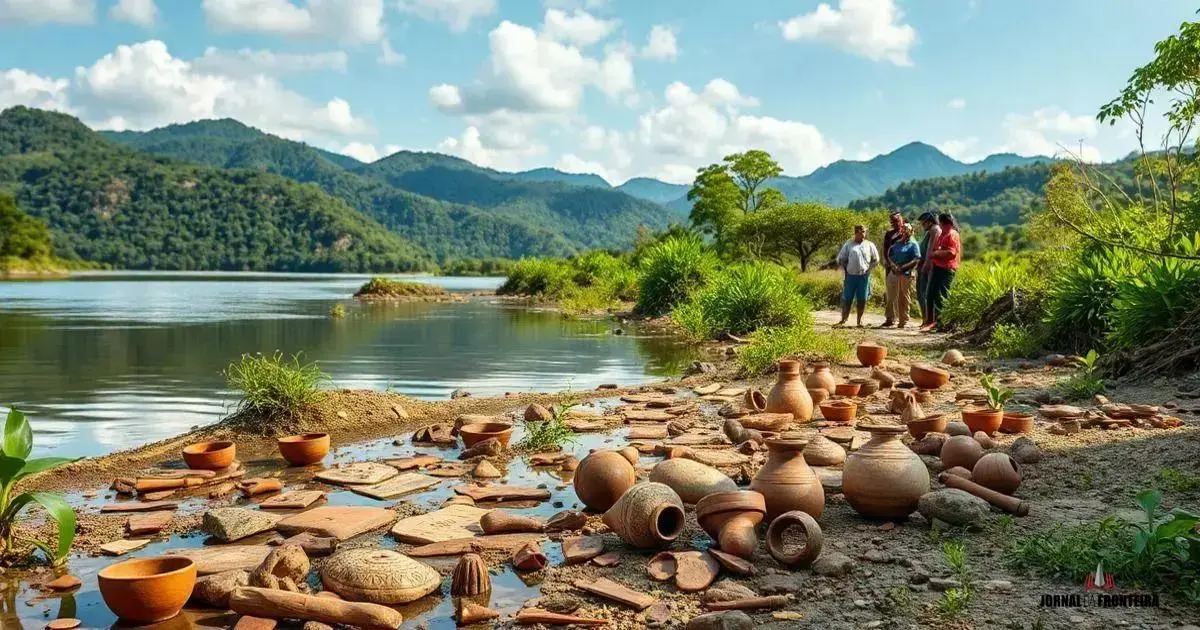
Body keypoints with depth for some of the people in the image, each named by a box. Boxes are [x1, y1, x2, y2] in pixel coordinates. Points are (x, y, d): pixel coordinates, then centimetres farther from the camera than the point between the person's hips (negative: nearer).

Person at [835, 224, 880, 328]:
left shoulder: (869, 245, 6)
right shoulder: (848, 244, 3)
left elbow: (876, 259, 14)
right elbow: (840, 259, 8)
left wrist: (869, 269, 4)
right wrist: (845, 270, 3)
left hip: (864, 276, 1)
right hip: (851, 276, -1)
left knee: (862, 299, 4)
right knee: (847, 299, 0)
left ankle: (859, 320, 14)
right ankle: (843, 320, 5)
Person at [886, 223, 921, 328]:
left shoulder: (913, 244, 1)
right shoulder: (897, 244, 17)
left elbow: (916, 260, -9)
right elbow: (889, 256, 16)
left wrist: (902, 267, -15)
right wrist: (893, 265, -4)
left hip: (907, 273, -5)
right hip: (896, 273, 5)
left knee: (905, 298, -6)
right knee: (898, 298, 5)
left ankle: (905, 320, -2)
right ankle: (899, 319, 10)